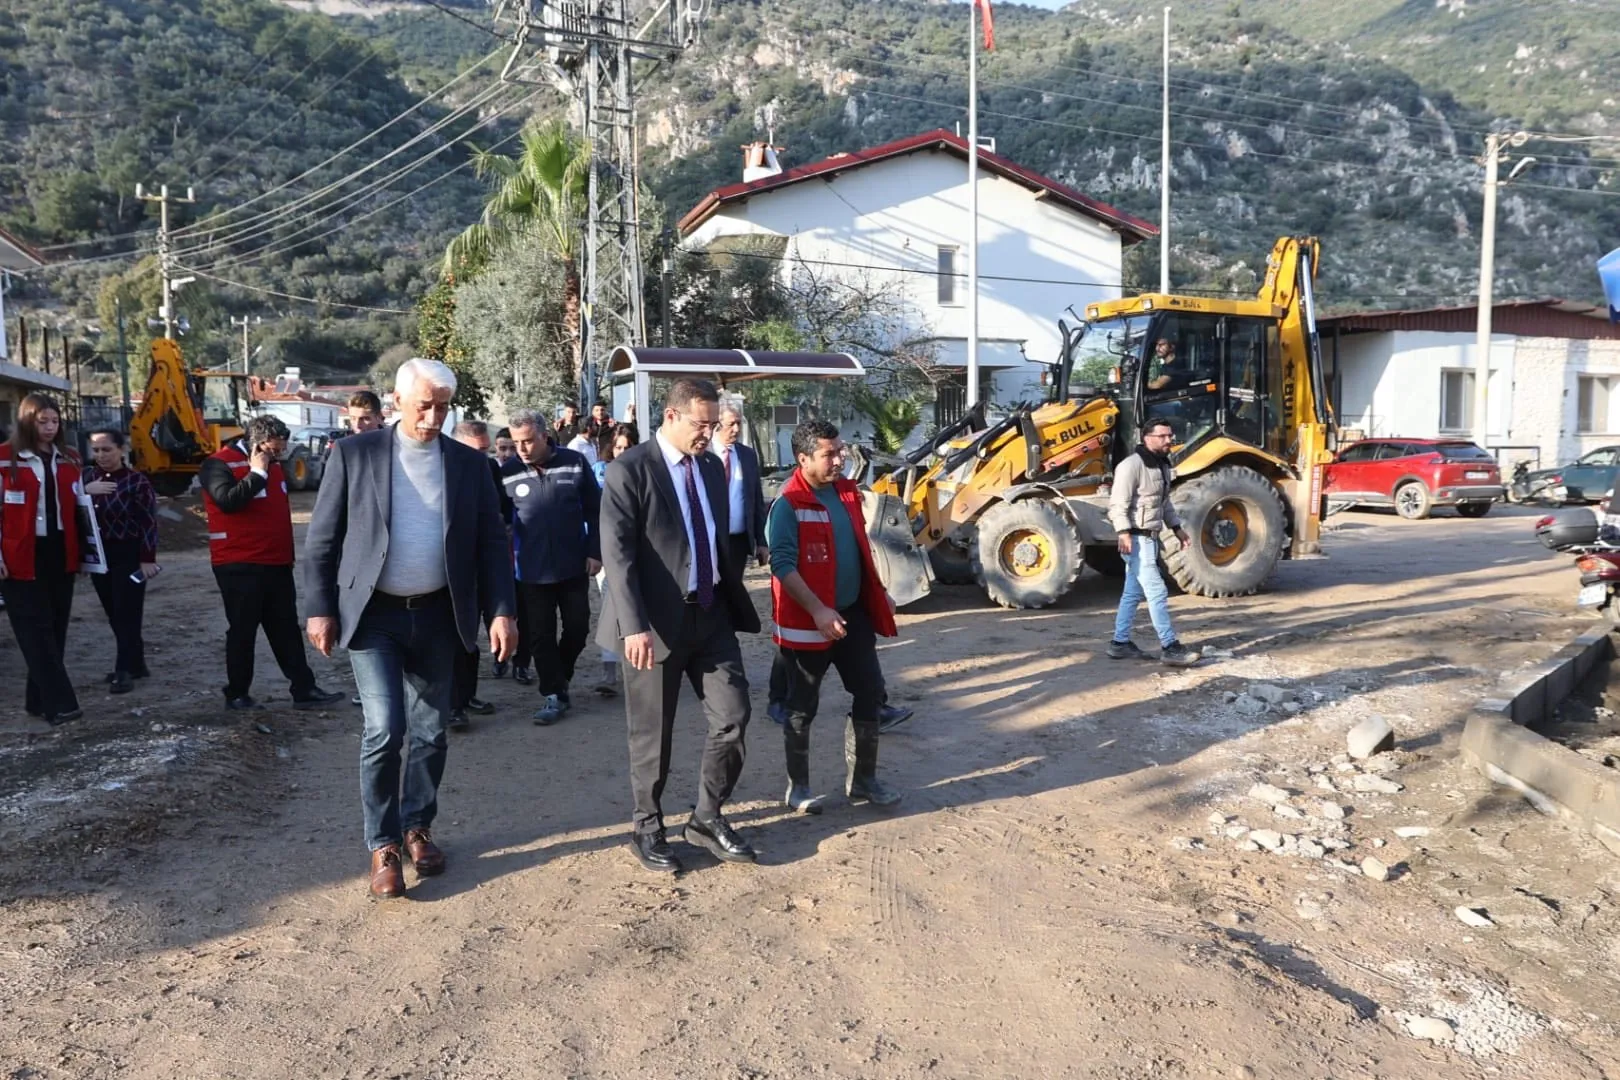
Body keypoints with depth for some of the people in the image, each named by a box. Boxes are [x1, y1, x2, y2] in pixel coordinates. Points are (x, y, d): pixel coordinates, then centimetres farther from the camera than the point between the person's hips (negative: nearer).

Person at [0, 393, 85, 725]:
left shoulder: (68, 460, 11)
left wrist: (81, 550, 12)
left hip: (60, 552, 6)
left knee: (55, 628, 8)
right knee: (37, 629, -5)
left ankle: (39, 699, 18)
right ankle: (59, 703, -8)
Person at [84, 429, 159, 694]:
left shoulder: (137, 481, -8)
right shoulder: (87, 477, 8)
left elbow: (149, 523, -10)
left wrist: (147, 559, -13)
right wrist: (85, 491, -17)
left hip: (128, 556, -6)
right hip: (98, 555, 6)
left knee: (127, 614, -6)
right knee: (114, 615, 11)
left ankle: (125, 669, -2)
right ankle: (135, 663, 21)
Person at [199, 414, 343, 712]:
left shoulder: (273, 464, 15)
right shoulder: (220, 464, -10)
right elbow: (227, 500, -29)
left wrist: (288, 555, 24)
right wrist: (257, 473, -22)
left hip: (277, 563, 8)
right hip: (240, 566, -8)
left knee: (287, 629, 7)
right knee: (242, 631, 0)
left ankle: (304, 690, 9)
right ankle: (237, 694, 12)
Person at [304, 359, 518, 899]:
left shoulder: (469, 463, 4)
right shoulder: (354, 454, -2)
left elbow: (492, 543, 4)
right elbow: (322, 538, 1)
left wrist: (501, 611, -4)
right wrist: (320, 609, -4)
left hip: (438, 616, 3)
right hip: (372, 614, -2)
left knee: (430, 733, 10)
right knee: (384, 730, -9)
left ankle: (417, 827, 29)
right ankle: (383, 845, 8)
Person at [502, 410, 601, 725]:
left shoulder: (575, 462, -7)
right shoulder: (508, 473, -6)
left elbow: (594, 510, 0)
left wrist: (594, 552, -4)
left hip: (574, 566, 1)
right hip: (532, 570, 0)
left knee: (577, 628, 11)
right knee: (540, 636, 4)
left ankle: (559, 680, 34)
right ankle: (554, 694, 16)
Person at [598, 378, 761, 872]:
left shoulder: (712, 466, 10)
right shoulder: (629, 470, -11)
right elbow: (617, 554, -18)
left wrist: (736, 600, 16)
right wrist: (634, 626, -25)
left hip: (713, 615, 6)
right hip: (656, 622, -6)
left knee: (733, 716, 4)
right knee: (652, 733, 7)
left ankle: (707, 818, 23)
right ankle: (647, 826, 27)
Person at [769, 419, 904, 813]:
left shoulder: (847, 491, 6)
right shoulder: (789, 504, -17)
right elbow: (783, 565, -22)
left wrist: (879, 592, 17)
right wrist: (818, 611, -28)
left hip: (853, 612, 7)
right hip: (808, 620, -7)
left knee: (870, 691, 11)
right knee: (803, 706, 6)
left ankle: (862, 779, 26)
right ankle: (798, 787, 21)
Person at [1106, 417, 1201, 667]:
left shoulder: (1163, 465, 14)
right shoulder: (1132, 465, -16)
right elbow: (1118, 503, -21)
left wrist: (1177, 528, 21)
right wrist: (1124, 533, -29)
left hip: (1150, 537, 10)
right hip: (1137, 538, -10)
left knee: (1133, 592, 13)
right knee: (1157, 592, -8)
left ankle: (1120, 643, 20)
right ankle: (1169, 647, -3)